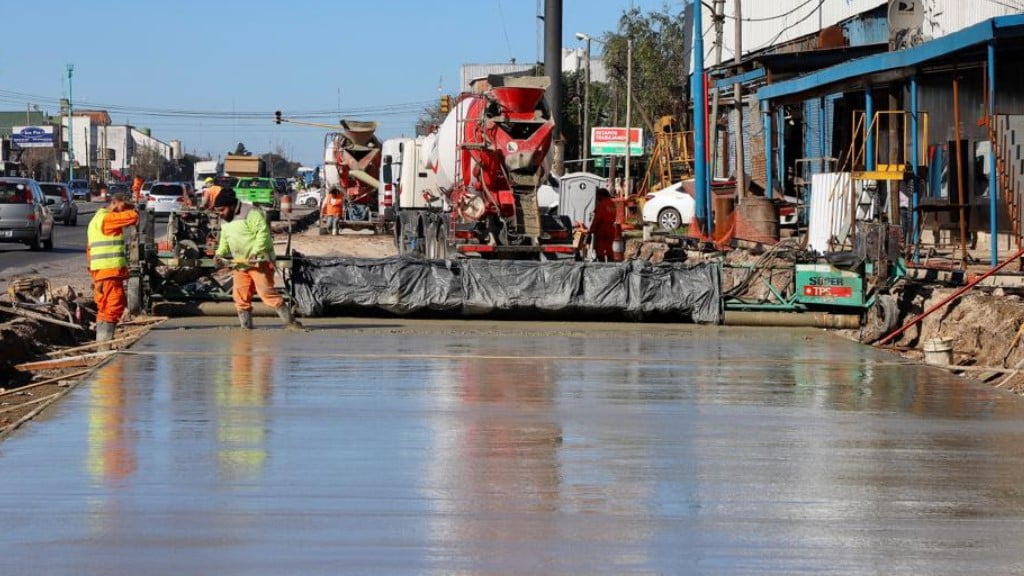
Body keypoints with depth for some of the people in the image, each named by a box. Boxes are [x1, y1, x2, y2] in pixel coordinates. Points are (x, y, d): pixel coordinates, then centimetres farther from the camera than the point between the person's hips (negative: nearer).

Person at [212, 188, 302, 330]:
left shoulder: (250, 213, -13)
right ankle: (246, 327, 12)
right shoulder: (224, 220, 14)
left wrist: (255, 252, -30)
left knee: (266, 292, -15)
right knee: (240, 296, 3)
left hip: (259, 261, -9)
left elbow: (263, 232, -21)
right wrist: (220, 253, 3)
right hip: (240, 263, 9)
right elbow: (225, 240, 22)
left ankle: (290, 322, -11)